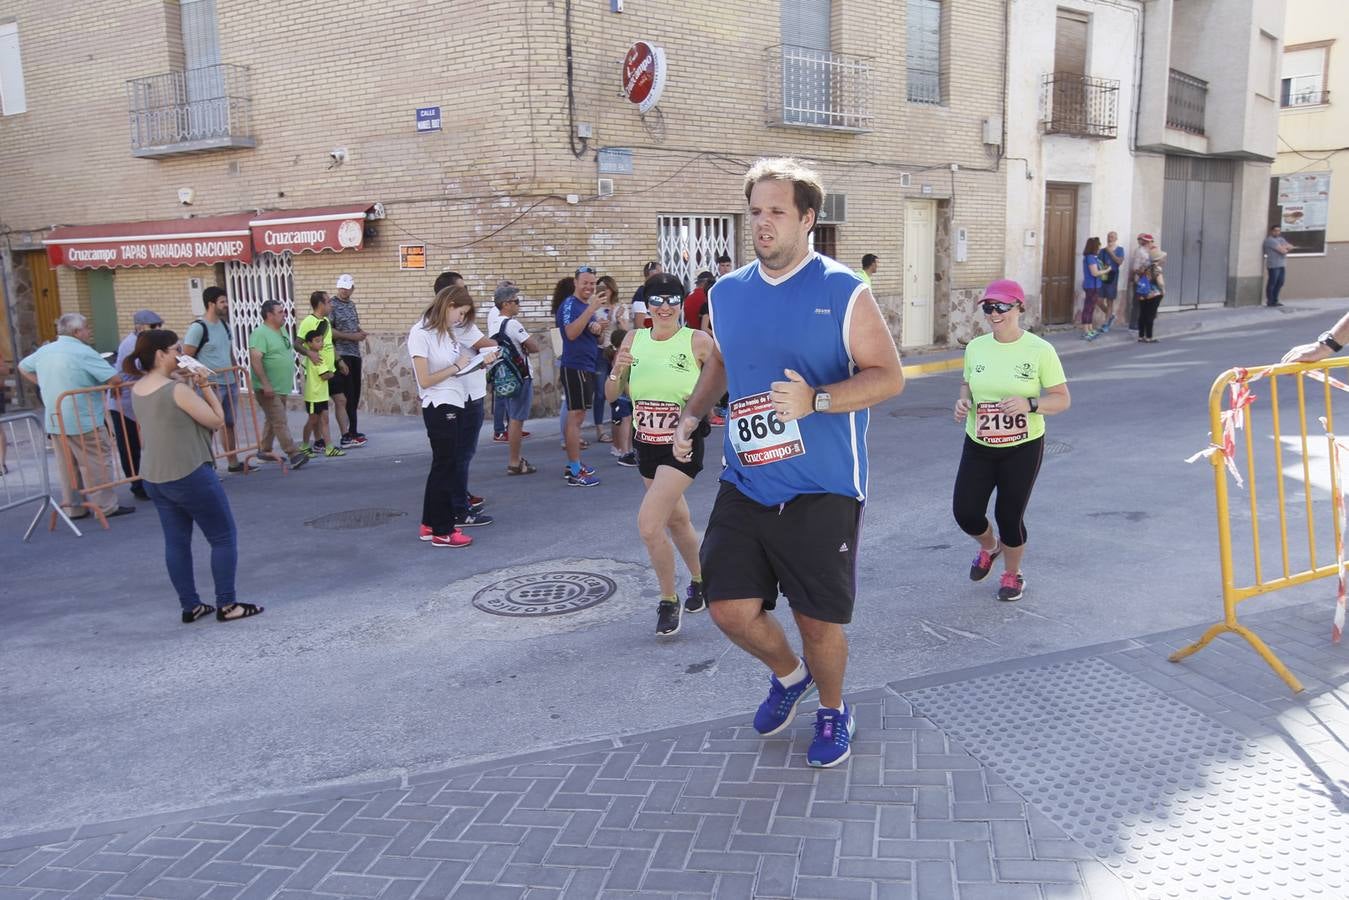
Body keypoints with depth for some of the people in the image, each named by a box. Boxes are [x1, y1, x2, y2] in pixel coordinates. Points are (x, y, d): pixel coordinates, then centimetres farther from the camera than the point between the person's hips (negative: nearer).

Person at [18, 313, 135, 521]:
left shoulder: (44, 351, 10)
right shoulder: (83, 352, -14)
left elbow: (23, 367, 27)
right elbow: (115, 379, -17)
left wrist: (45, 385, 21)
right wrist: (99, 384, 4)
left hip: (55, 421, 8)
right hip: (84, 420, -8)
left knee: (67, 465, 14)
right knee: (96, 464, -1)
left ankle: (73, 507, 20)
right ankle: (106, 506, 3)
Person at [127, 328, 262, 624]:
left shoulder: (137, 389, 5)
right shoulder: (177, 390, -20)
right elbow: (217, 420, -13)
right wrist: (205, 385, -6)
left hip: (154, 478, 8)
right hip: (190, 476, -8)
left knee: (176, 542, 12)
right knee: (224, 537, 4)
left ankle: (190, 606, 18)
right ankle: (227, 605, 6)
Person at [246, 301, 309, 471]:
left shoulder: (280, 331, 13)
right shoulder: (260, 333, -16)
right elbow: (255, 360, -24)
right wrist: (265, 384, -27)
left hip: (281, 387, 9)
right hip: (268, 389, -9)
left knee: (272, 420, 16)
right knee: (280, 421, -10)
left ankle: (264, 450, 27)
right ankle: (293, 454, -14)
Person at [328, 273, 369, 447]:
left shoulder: (351, 304, 15)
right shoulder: (331, 304, -7)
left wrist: (360, 333, 4)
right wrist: (351, 336, -16)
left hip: (355, 354, 8)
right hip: (341, 355, -8)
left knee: (355, 394, 11)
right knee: (343, 397, -7)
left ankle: (352, 432, 18)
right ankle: (348, 435, -5)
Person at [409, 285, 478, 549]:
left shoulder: (446, 332, 10)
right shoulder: (420, 334, -14)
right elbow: (425, 380, -17)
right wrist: (456, 367, -12)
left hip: (454, 405, 9)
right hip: (439, 408, -9)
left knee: (443, 466, 14)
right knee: (445, 467, -1)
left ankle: (430, 524, 25)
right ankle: (442, 531, 10)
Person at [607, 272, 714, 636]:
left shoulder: (698, 341, -11)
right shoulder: (633, 340, 2)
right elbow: (611, 396, 6)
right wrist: (617, 371, -14)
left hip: (682, 445, -5)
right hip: (647, 444, 6)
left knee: (648, 524, -16)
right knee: (677, 519, 21)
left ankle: (669, 600, 5)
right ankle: (699, 580, 45)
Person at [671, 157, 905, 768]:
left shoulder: (843, 292, -8)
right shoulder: (726, 293, 8)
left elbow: (888, 375, -8)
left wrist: (815, 401, -24)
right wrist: (692, 415, 9)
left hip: (821, 489, -4)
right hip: (745, 484, 4)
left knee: (819, 620, 6)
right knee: (731, 608, 0)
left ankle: (833, 710, 37)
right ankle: (788, 674, 34)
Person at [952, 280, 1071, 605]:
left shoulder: (1040, 350, -11)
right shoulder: (975, 347, 0)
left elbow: (1062, 399, -7)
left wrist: (1029, 404, -26)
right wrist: (964, 401, -7)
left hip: (1022, 448, -3)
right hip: (978, 446, 4)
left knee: (1009, 516, 2)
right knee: (965, 512, -2)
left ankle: (1012, 575, 32)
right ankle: (989, 547, 35)